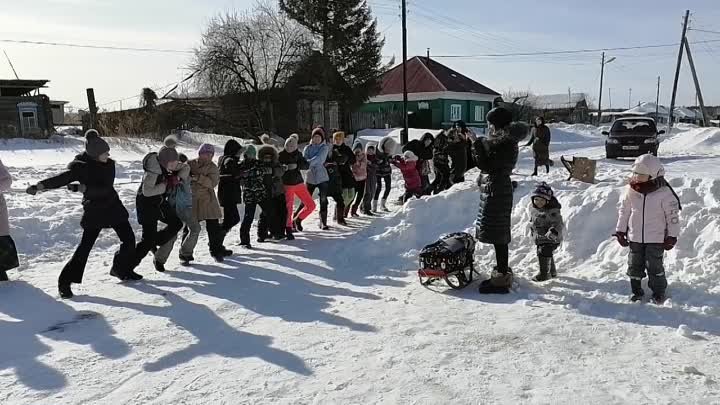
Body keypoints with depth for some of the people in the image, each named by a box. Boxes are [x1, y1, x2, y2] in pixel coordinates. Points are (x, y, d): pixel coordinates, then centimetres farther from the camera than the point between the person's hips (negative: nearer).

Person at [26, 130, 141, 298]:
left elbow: (107, 188, -16)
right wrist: (40, 185, -36)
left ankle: (122, 269, 29)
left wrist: (85, 188, -28)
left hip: (113, 207, 4)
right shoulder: (81, 167, -12)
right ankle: (65, 282, 4)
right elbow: (62, 178, -21)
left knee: (129, 240, 7)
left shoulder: (110, 164, -4)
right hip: (94, 210, -4)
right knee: (85, 246, -8)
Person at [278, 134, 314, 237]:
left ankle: (297, 220, 25)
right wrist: (284, 168, -26)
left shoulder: (298, 154, 4)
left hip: (299, 184, 4)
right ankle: (288, 229, 5)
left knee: (311, 205, 4)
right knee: (288, 208, -11)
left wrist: (297, 165, -22)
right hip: (287, 185, -4)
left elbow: (307, 165, -6)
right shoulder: (280, 156, -5)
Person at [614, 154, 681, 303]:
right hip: (635, 237, 4)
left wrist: (672, 237, -5)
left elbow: (673, 215, -7)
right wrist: (620, 231, 6)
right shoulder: (631, 191, -4)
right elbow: (624, 211, 5)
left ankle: (659, 292, 21)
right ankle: (636, 290, 25)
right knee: (635, 265, 10)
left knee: (654, 266, 2)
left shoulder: (664, 193, -14)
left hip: (655, 238, -4)